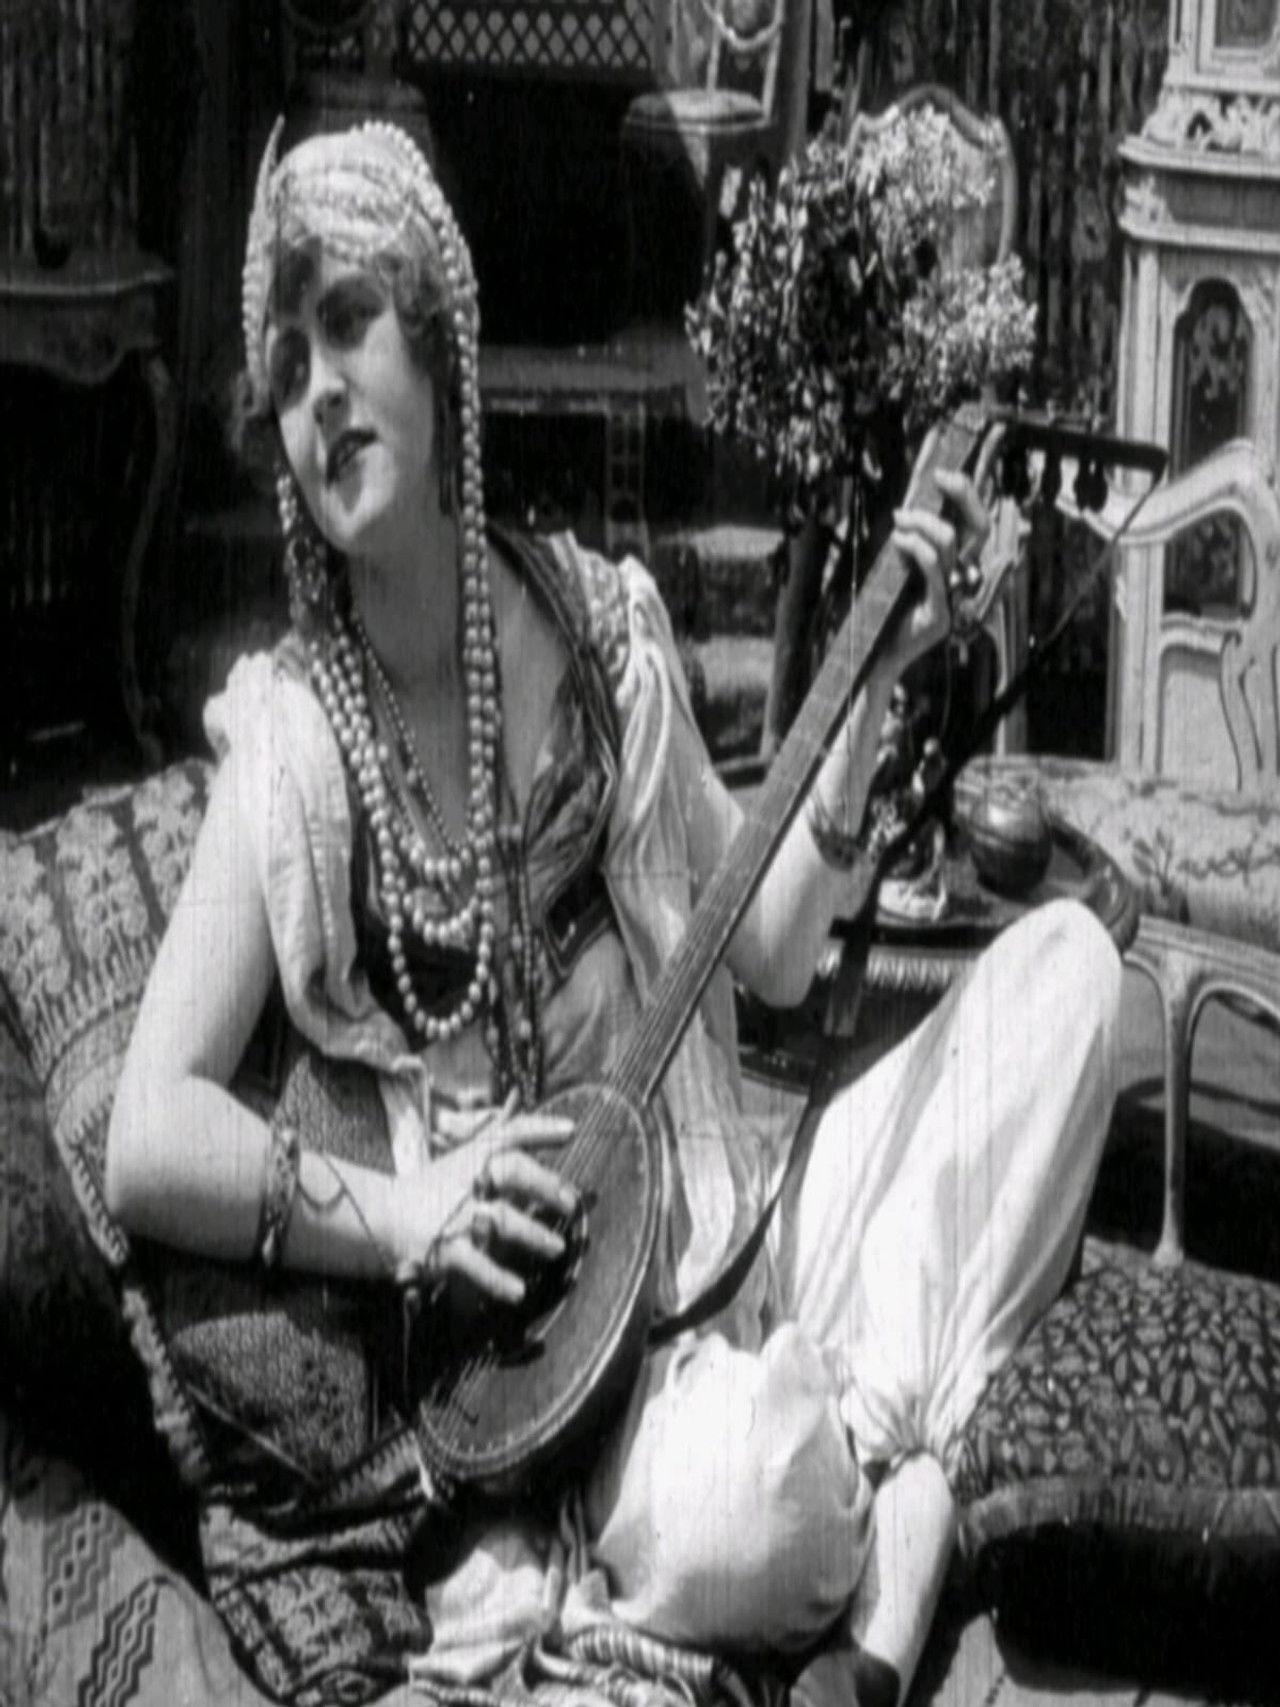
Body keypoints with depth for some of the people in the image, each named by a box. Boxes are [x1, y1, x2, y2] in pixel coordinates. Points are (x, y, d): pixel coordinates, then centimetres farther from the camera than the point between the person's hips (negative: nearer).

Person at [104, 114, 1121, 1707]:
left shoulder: (596, 622, 4)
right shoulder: (289, 742, -10)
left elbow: (770, 946, 9)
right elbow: (145, 1143, -13)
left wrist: (870, 687, -1)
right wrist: (390, 1211, -24)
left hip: (716, 1227, 6)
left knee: (1066, 960, -9)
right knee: (742, 1528, -36)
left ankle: (887, 1524, -11)